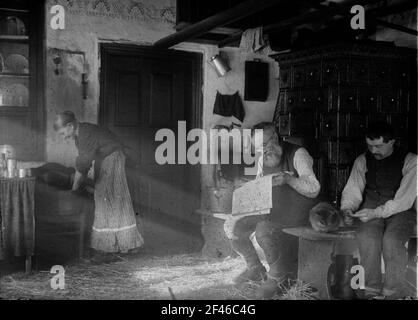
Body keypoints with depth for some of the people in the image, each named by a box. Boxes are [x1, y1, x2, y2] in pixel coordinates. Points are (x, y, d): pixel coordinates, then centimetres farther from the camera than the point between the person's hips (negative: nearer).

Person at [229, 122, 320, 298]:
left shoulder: (297, 154, -13)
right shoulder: (262, 160, 9)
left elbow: (314, 189, -17)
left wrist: (288, 179, -32)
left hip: (294, 214, -7)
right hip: (270, 211, 7)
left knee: (263, 231, -32)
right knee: (234, 227, -7)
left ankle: (277, 277, -7)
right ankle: (255, 269, 14)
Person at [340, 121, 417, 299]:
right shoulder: (362, 161, 7)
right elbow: (352, 191, 9)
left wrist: (376, 212, -24)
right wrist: (348, 210, -13)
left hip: (400, 211, -2)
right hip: (371, 210, 2)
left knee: (391, 240, -34)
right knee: (367, 237, -30)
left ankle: (393, 293, -17)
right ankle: (371, 291, -17)